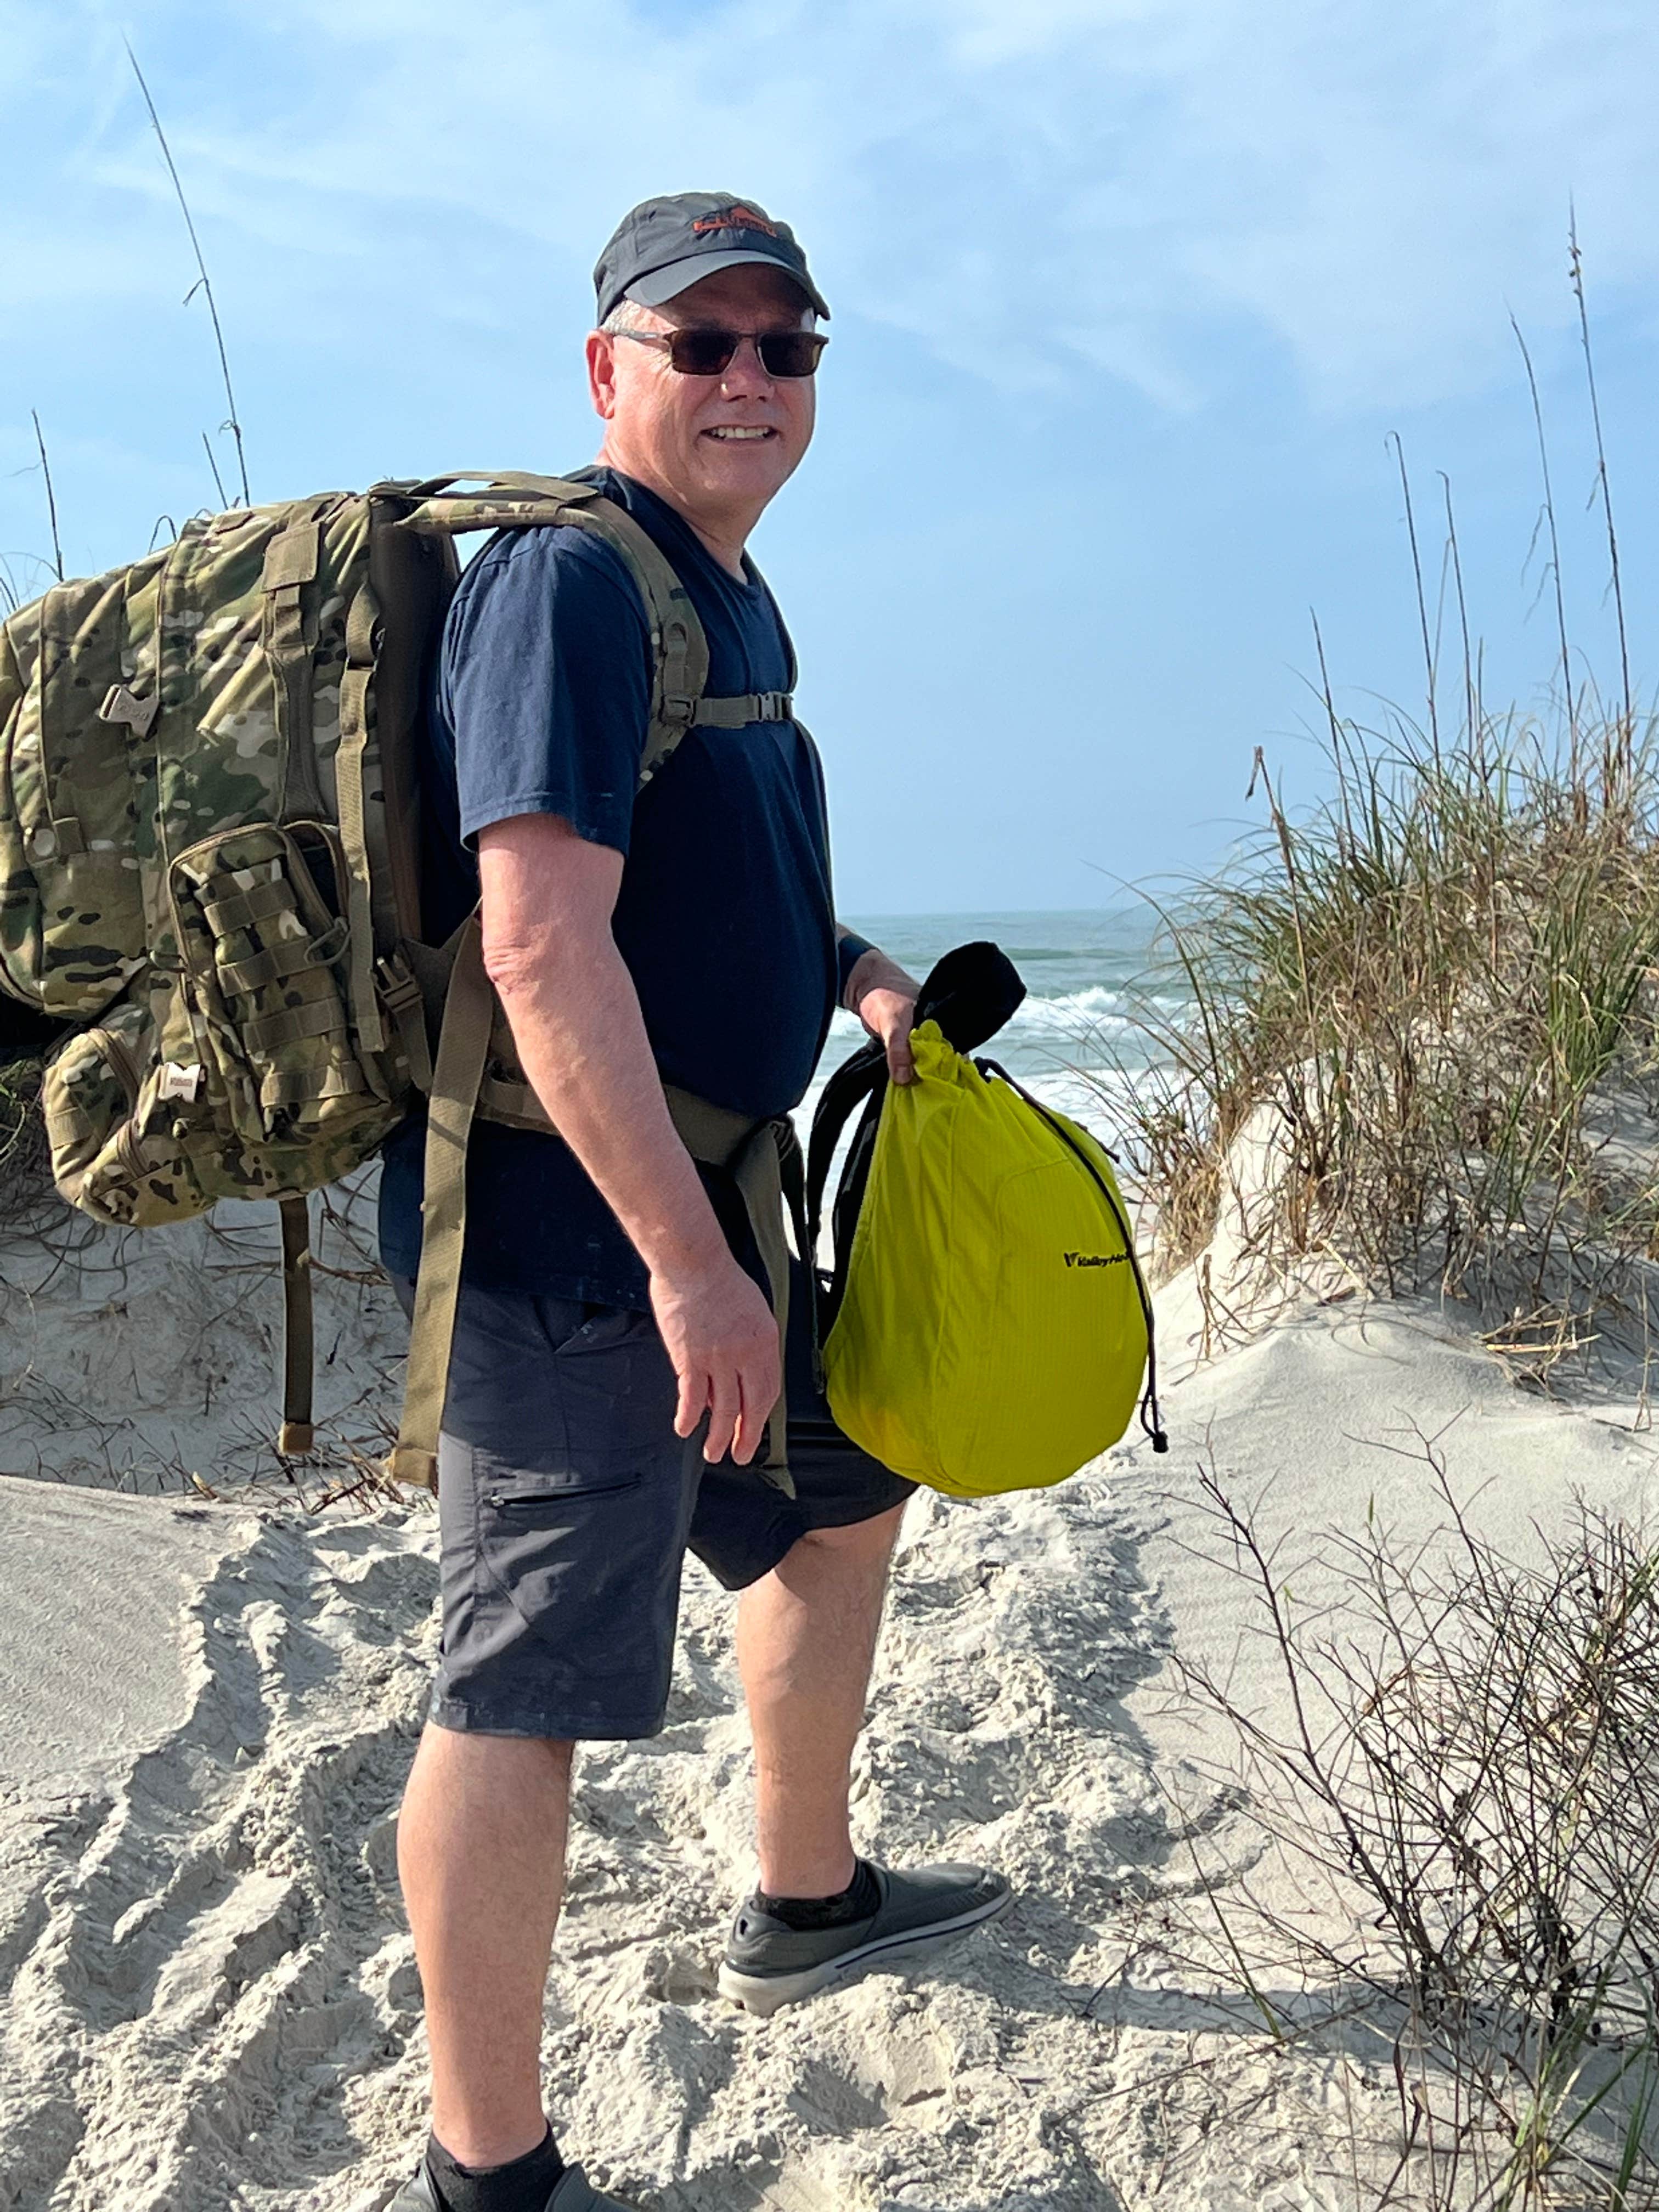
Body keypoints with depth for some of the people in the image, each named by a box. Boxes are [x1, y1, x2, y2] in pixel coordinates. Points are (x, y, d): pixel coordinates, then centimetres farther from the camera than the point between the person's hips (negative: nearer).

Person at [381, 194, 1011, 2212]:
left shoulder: (737, 600, 15)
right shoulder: (571, 578, -17)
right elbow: (543, 941, -27)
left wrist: (849, 969, 12)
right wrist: (688, 1260, -28)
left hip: (691, 1204, 11)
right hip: (569, 1226, -11)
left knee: (841, 1496, 25)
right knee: (529, 1686, -3)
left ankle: (805, 1905, 45)